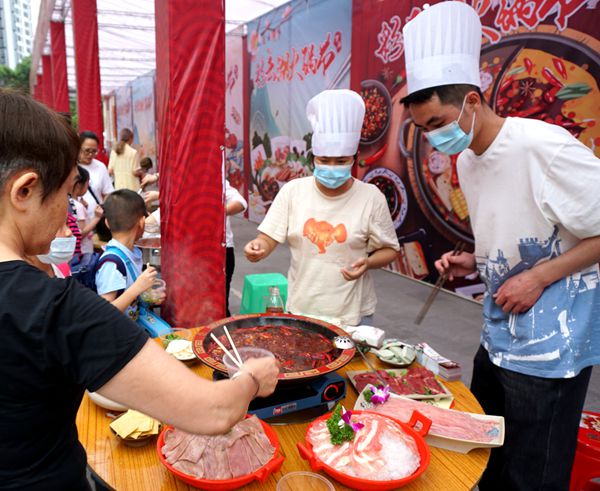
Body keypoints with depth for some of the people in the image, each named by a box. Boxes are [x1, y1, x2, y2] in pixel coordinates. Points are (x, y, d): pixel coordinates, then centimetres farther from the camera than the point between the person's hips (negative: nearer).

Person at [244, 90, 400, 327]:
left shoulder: (371, 197, -9)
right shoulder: (292, 191, -5)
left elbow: (389, 249, 0)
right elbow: (269, 238, -4)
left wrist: (367, 263, -20)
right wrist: (259, 247, -27)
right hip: (300, 308, 2)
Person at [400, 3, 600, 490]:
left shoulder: (544, 146, -21)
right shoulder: (466, 160, 5)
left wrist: (539, 276, -21)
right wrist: (474, 262, 1)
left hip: (549, 350, -7)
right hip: (498, 339, 8)